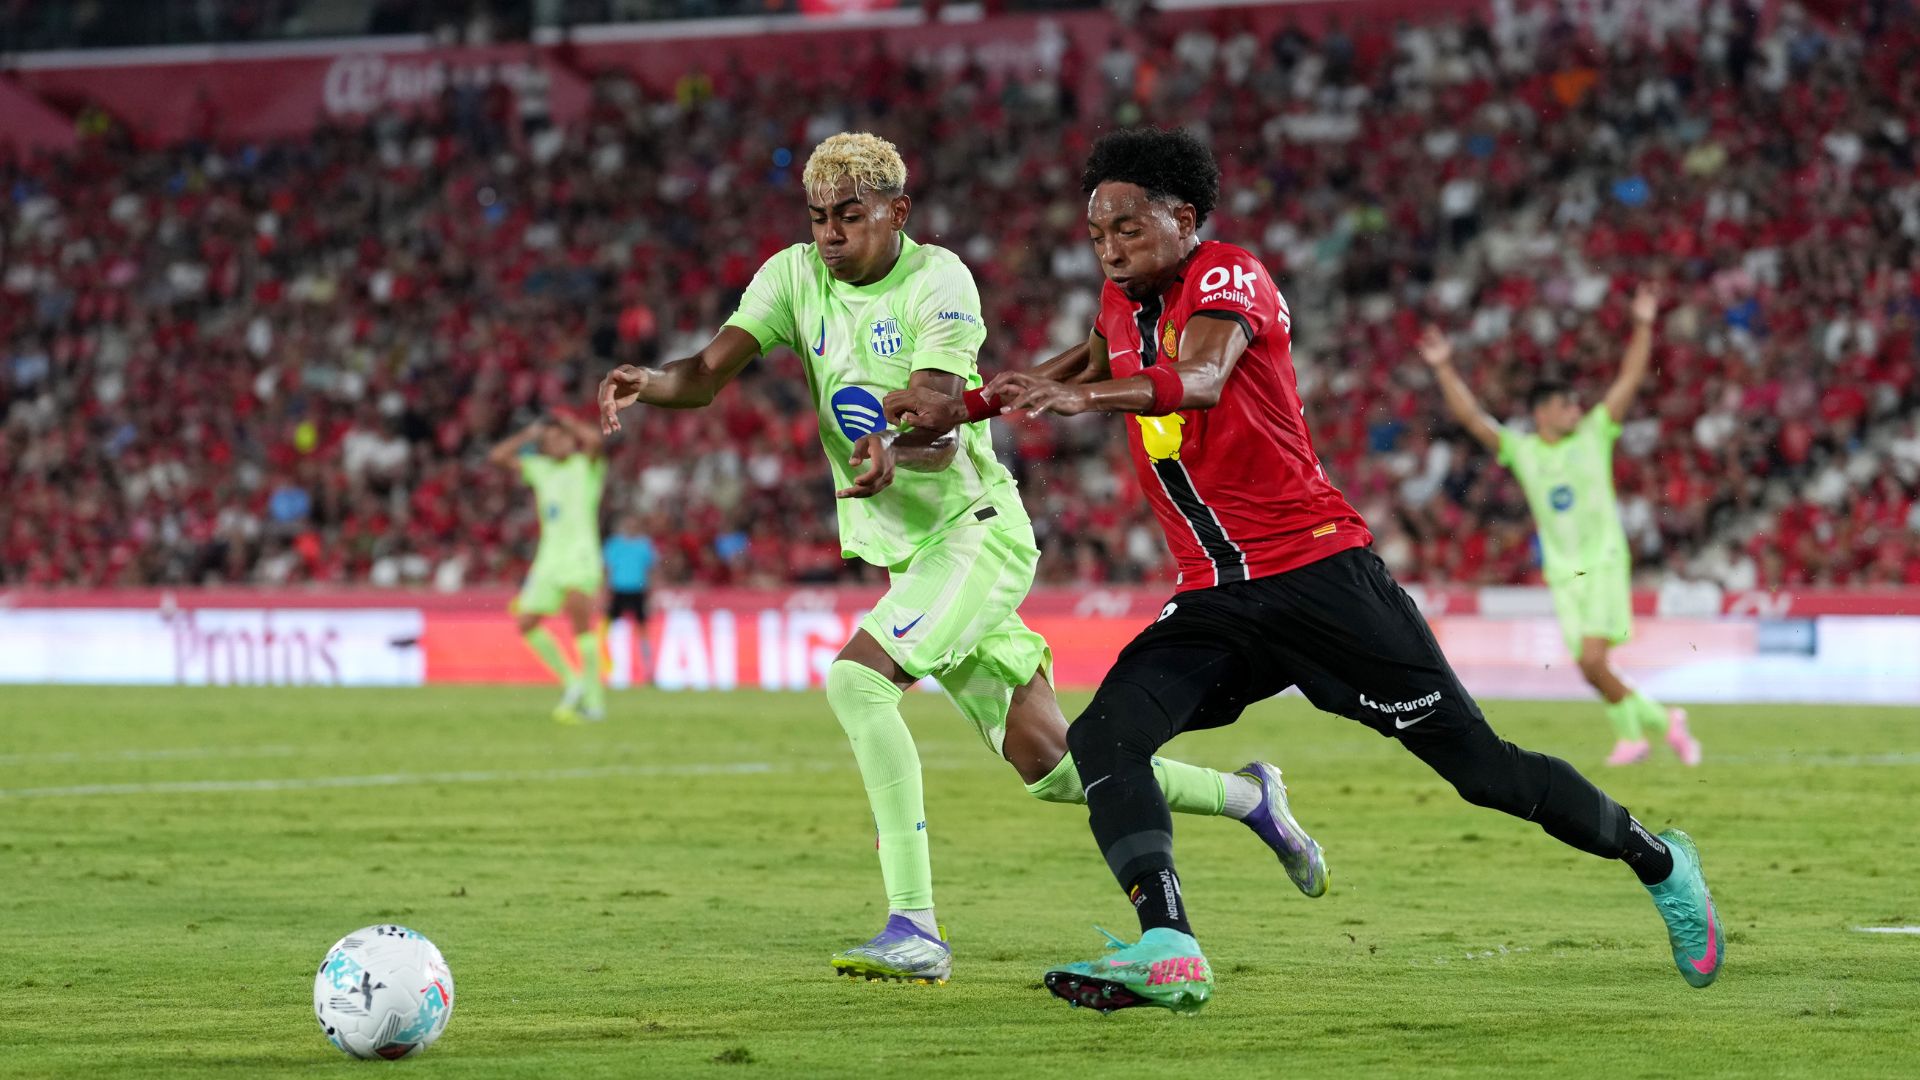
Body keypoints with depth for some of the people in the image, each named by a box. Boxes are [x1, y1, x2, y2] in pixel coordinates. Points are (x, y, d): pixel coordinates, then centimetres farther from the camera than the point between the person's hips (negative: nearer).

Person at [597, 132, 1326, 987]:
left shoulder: (937, 280, -13)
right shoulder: (795, 276, 4)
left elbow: (942, 435, -23)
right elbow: (710, 372, -7)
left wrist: (895, 451, -44)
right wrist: (646, 384, -28)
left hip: (976, 528, -7)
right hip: (911, 555, 7)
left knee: (856, 679, -27)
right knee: (1048, 767, 7)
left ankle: (914, 929, -29)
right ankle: (1248, 797, 30)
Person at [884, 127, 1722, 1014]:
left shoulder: (1227, 277, -11)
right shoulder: (1123, 305, 12)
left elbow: (1200, 380, -31)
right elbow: (1091, 367, 34)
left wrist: (1082, 397, -49)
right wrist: (966, 404, 20)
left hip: (1318, 568, -7)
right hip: (1213, 601, 7)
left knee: (1475, 761, -2)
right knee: (1103, 740, -20)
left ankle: (1656, 859, 19)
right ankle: (1167, 951, -32)